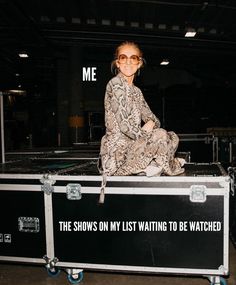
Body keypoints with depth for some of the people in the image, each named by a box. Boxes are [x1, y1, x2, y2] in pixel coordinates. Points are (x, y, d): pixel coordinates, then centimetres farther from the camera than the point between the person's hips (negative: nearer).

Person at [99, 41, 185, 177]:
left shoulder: (136, 91, 16)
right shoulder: (115, 84, -11)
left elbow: (154, 120, 18)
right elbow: (124, 125, -20)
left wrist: (150, 123, -6)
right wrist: (145, 135, -9)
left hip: (132, 146, 9)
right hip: (117, 154, -8)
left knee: (173, 138, 4)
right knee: (161, 135, -24)